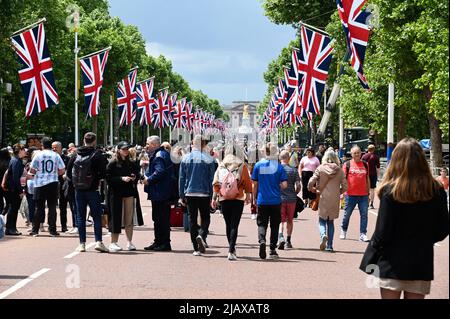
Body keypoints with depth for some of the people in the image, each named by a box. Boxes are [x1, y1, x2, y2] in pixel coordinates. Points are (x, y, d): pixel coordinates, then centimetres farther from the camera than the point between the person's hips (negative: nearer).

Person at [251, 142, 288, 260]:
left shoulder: (258, 165, -2)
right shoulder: (278, 166, -6)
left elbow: (255, 184, 2)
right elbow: (284, 185, -10)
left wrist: (254, 198, 12)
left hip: (262, 200, 0)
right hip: (275, 200, 0)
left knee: (262, 223, 5)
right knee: (274, 225, 11)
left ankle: (261, 241, -23)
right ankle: (272, 250, 14)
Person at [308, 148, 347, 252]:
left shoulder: (320, 168, -5)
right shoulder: (339, 170, 0)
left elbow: (311, 183, -9)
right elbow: (345, 187, 1)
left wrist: (313, 190, 12)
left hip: (323, 198, -2)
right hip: (335, 200, 2)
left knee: (322, 220, 10)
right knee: (331, 222, 14)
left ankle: (323, 235, -21)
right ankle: (329, 246, 11)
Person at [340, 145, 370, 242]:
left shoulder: (365, 164, 10)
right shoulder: (347, 164, 2)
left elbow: (367, 179, 15)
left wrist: (368, 192, 14)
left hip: (363, 195, 2)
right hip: (351, 194, -2)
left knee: (364, 215, -2)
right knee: (347, 214, 8)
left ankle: (363, 234, 1)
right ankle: (343, 231, 28)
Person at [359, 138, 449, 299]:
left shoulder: (390, 191, -13)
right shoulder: (437, 191, -3)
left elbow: (382, 232, -11)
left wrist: (371, 259, 4)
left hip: (392, 264, -3)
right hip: (422, 266, 3)